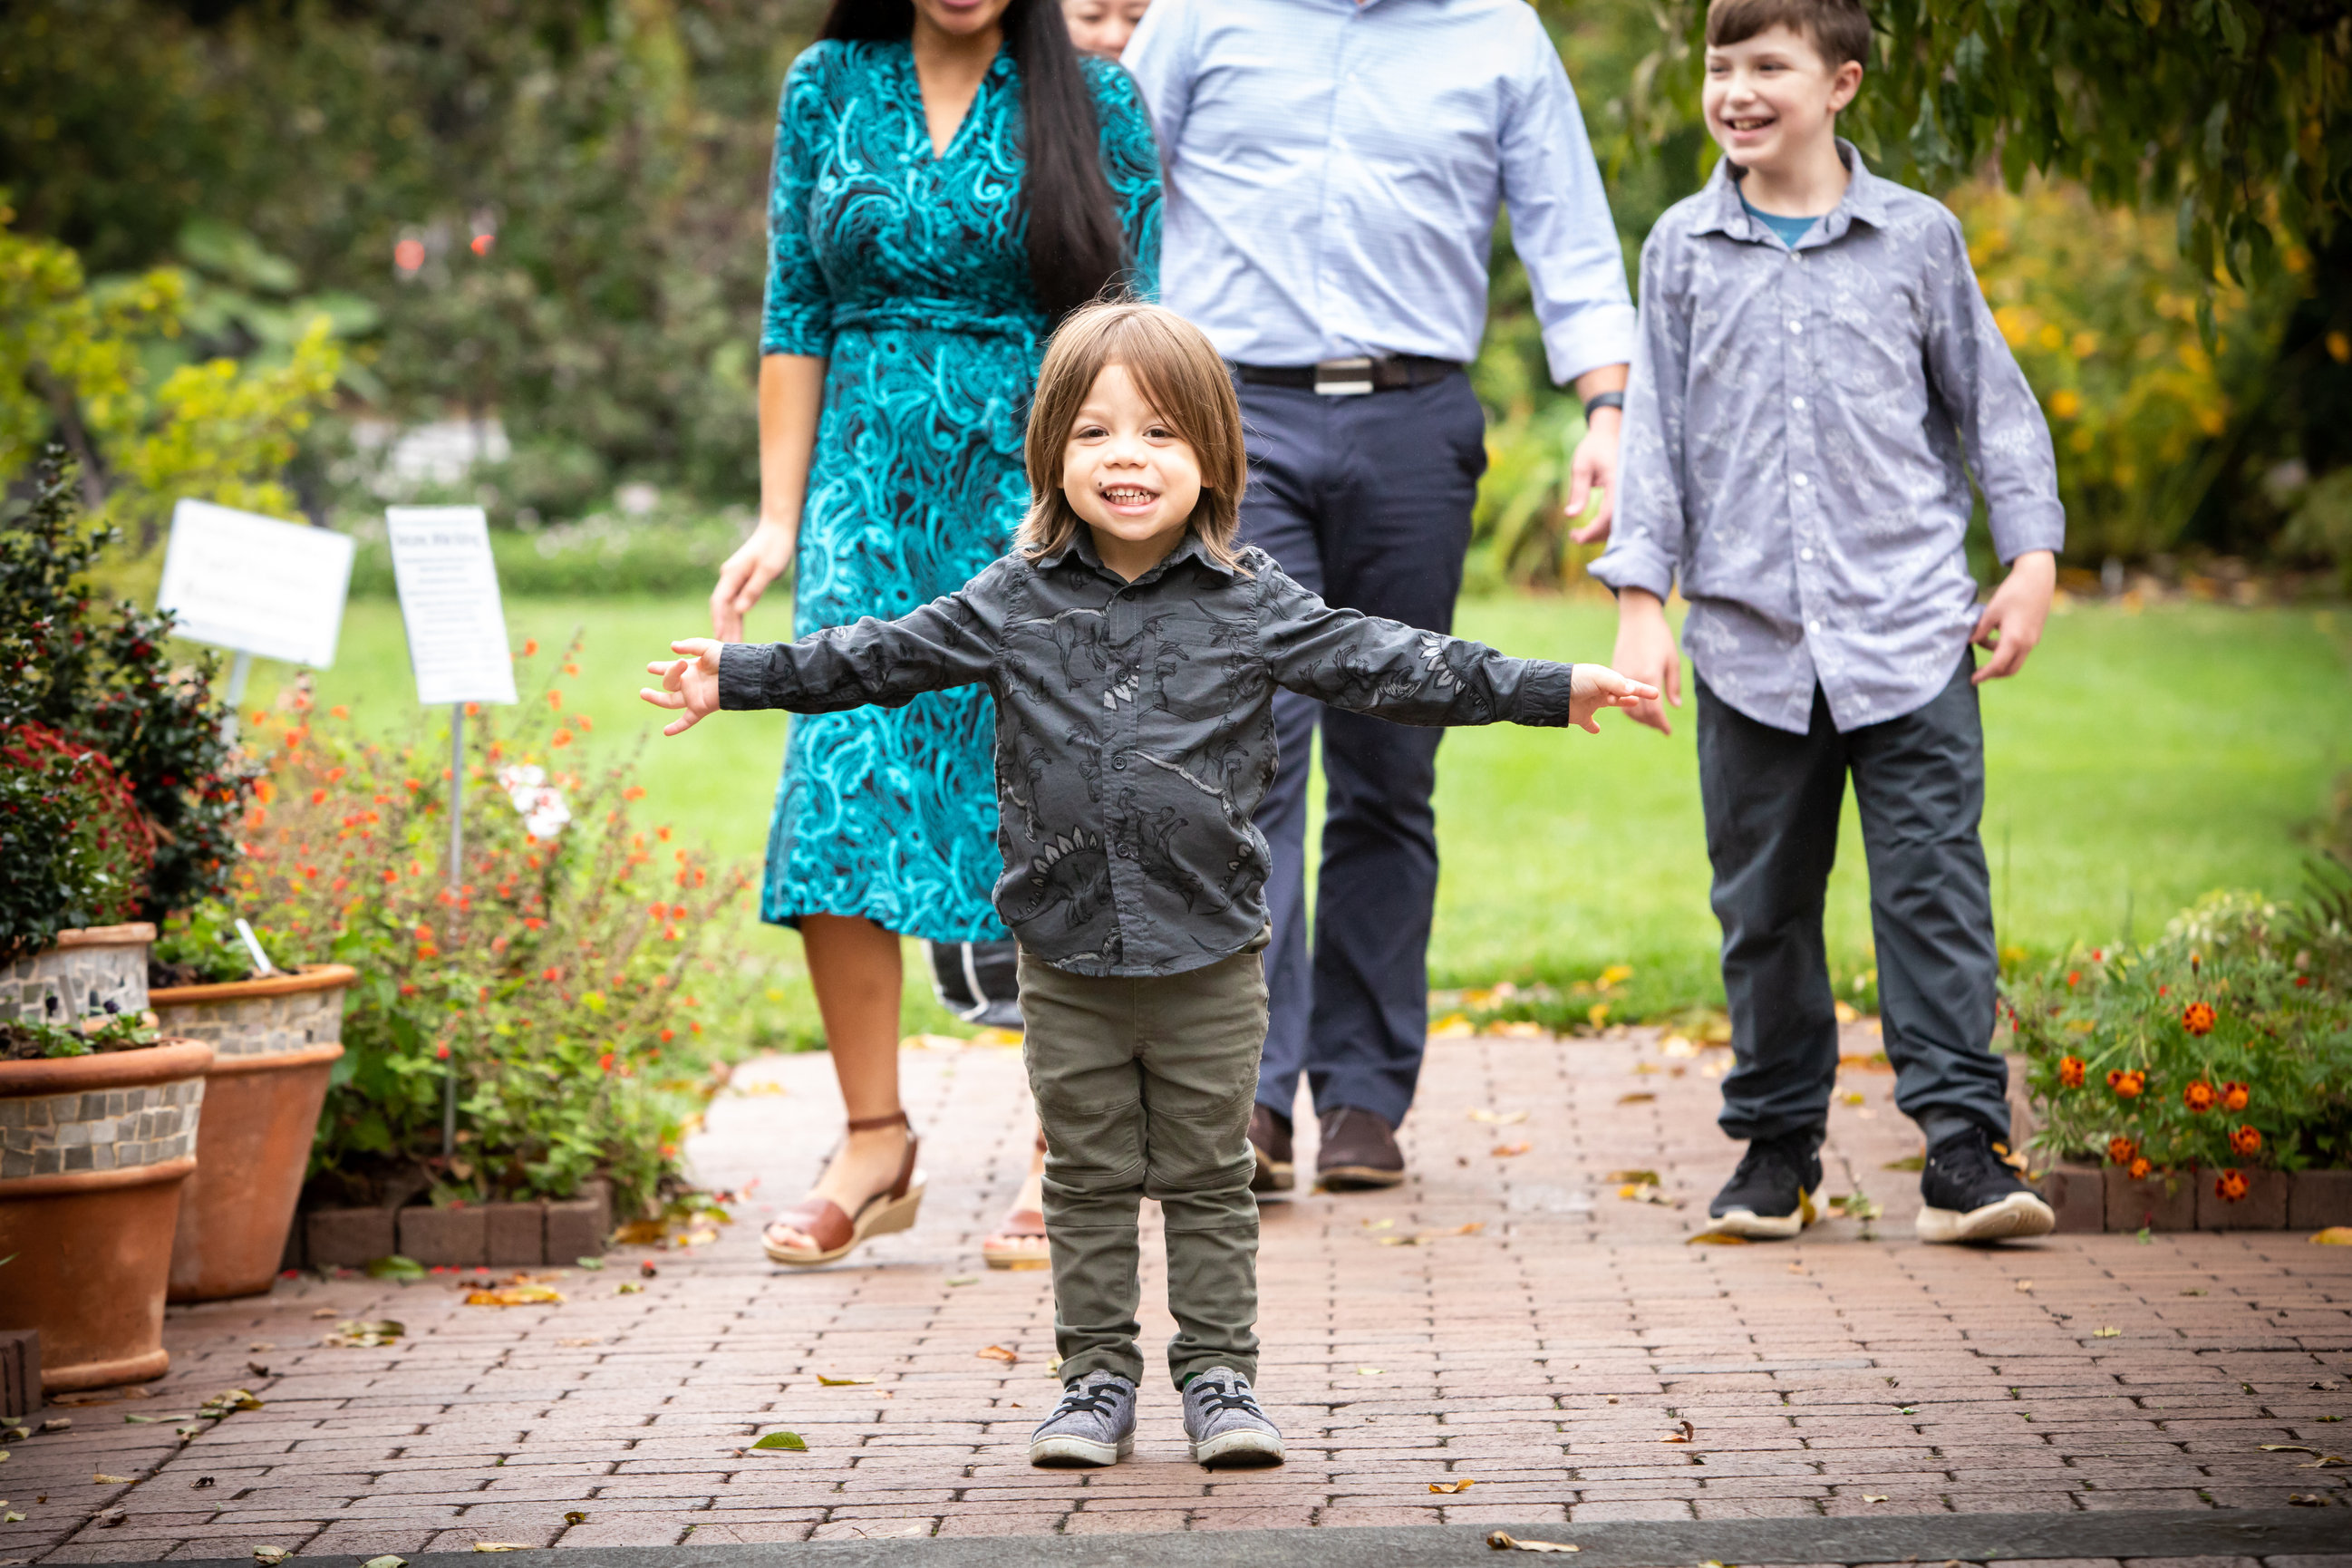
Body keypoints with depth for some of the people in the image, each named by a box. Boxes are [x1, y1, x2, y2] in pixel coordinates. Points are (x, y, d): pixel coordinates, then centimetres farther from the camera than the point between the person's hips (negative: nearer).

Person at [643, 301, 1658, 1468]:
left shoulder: (1253, 607, -2)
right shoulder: (1015, 604, 0)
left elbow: (1386, 665, 0)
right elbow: (882, 658, 3)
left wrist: (1550, 691, -3)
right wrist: (737, 676, -2)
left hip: (1209, 953, -1)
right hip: (1067, 953, 1)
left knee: (1208, 1180, 7)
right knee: (1088, 1182, 9)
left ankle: (1220, 1376, 17)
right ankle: (1096, 1381, 18)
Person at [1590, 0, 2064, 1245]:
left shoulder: (1917, 237, 4)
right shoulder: (1683, 250, 7)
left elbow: (1992, 403, 11)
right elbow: (1654, 432, 9)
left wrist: (2030, 558, 5)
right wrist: (1641, 600, 2)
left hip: (1909, 631, -2)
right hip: (1748, 639, 2)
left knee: (1934, 887, -7)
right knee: (1763, 902, 7)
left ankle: (1963, 1150, -4)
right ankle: (1776, 1143, 19)